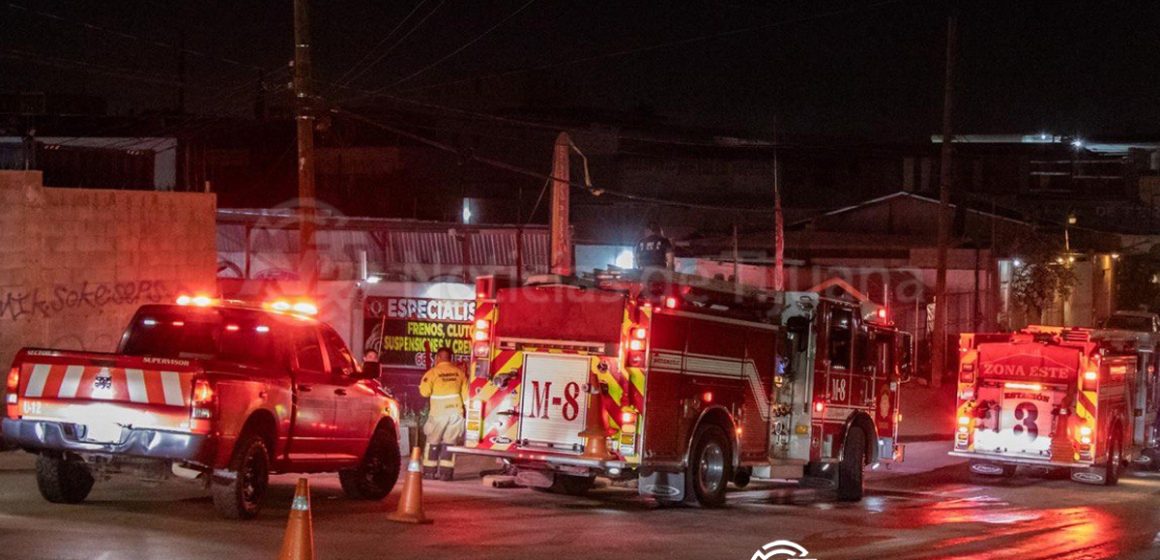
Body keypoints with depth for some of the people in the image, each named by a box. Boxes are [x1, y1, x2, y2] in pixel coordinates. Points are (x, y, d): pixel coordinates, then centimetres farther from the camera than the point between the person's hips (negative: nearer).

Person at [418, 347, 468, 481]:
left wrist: (423, 383, 11)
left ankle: (429, 471, 7)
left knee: (433, 441, 8)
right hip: (456, 411, 3)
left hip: (439, 412, -3)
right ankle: (445, 472, 2)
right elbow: (465, 393, 8)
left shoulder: (433, 372, -6)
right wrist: (465, 408, 19)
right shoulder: (459, 372, 5)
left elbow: (424, 392, -9)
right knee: (449, 442, 6)